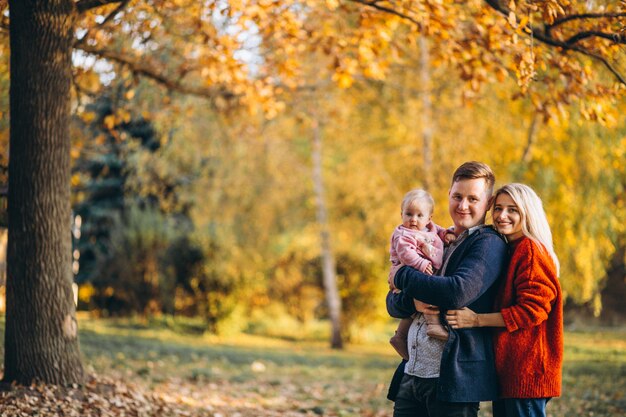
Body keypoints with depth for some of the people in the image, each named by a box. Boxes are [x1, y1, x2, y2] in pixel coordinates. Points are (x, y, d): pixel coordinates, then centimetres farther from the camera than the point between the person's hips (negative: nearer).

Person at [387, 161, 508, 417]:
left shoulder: (489, 244, -5)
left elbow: (458, 293, -22)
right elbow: (393, 304, 13)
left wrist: (403, 276, -8)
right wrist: (413, 298, -12)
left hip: (453, 377, -7)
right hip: (411, 373, 7)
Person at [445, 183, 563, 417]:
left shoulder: (531, 251, -11)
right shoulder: (508, 249, 18)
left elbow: (532, 309, -19)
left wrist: (477, 319, -20)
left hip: (525, 369, -10)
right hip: (506, 368, 10)